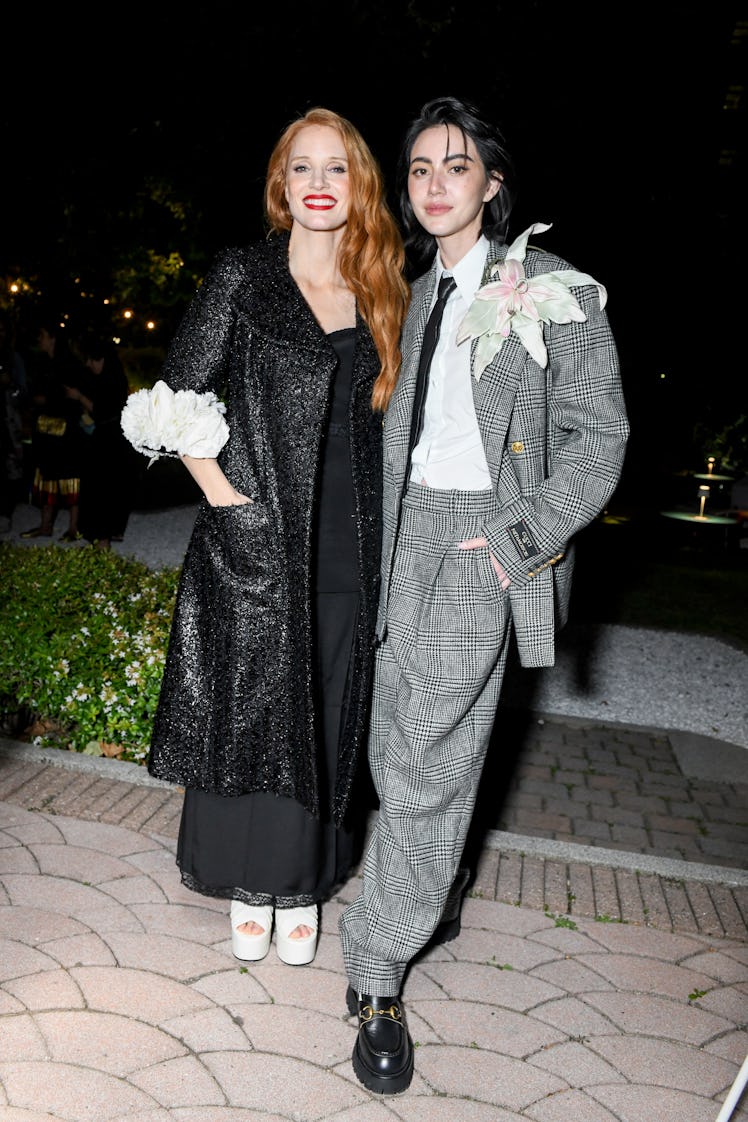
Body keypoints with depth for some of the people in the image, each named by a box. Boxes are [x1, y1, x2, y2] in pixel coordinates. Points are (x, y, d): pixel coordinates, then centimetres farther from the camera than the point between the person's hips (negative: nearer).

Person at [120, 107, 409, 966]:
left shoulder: (382, 294, 11)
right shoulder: (242, 277, 1)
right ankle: (251, 886, 28)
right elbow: (177, 398, -1)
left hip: (346, 550, 3)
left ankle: (302, 884, 30)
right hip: (254, 542, -3)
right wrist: (220, 490, -10)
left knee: (325, 718, 11)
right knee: (249, 709, 6)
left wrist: (379, 523, 4)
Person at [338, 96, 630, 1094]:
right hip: (409, 533, 6)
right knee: (397, 746, 11)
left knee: (426, 759, -7)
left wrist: (518, 540, -14)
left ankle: (377, 974, 9)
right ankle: (439, 893, 36)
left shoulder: (555, 291, -2)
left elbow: (598, 433, -5)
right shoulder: (416, 296, 15)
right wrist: (381, 540, 9)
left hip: (491, 540, -6)